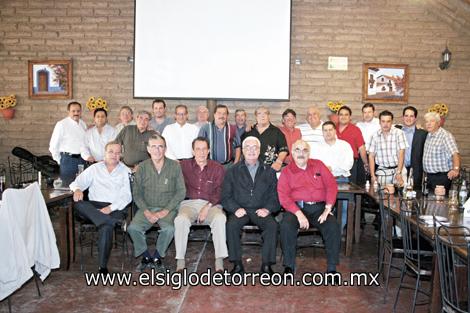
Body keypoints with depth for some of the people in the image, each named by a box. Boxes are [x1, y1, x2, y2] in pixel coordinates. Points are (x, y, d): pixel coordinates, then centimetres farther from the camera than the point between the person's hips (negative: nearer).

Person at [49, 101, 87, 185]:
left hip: (82, 159, 5)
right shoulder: (61, 124, -6)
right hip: (68, 159, -5)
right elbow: (53, 146, -3)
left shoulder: (83, 124, 10)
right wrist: (60, 161, -1)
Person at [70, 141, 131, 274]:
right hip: (94, 207, 3)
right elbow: (77, 182, 14)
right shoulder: (95, 168, 19)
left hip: (116, 208, -3)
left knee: (106, 227, -34)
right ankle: (117, 222, -34)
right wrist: (77, 189, -12)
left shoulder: (125, 171, 12)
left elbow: (126, 196, 1)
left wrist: (110, 208, -15)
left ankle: (103, 267, -24)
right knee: (79, 204, -31)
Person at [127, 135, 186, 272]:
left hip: (167, 208, -1)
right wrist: (147, 212, -12)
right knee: (133, 228, -24)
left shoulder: (174, 166, -1)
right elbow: (137, 193, 3)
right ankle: (146, 256, 2)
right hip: (147, 207, 2)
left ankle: (157, 257, -2)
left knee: (169, 229, -31)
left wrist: (166, 210, -12)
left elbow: (181, 191, -2)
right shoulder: (142, 167, 3)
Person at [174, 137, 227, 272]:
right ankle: (180, 261, -21)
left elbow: (219, 192, 1)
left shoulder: (218, 168, 10)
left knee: (220, 218, -33)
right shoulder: (184, 165, 13)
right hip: (189, 203, 0)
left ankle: (219, 260, -26)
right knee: (181, 220, -32)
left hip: (211, 204, 0)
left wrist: (207, 207, -12)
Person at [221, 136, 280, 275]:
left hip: (261, 211, 1)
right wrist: (235, 208, -12)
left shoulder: (269, 171, 16)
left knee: (272, 225, -29)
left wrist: (268, 209, -10)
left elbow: (275, 195, 9)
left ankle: (266, 264, -20)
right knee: (231, 224, -31)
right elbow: (226, 196, 6)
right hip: (240, 210, 0)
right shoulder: (233, 171, 13)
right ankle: (237, 264, -20)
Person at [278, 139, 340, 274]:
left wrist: (327, 209, -8)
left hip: (319, 208, 2)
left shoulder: (318, 165, 14)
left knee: (333, 227, -24)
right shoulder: (286, 171, 7)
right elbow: (283, 196, -4)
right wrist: (298, 213, -18)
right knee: (286, 225, -30)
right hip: (296, 207, -1)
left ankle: (332, 268, -12)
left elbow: (331, 185, 6)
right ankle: (289, 266, -15)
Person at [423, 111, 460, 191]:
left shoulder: (446, 136, -17)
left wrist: (456, 169, -45)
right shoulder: (428, 135, 8)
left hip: (442, 177, -8)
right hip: (429, 176, 8)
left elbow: (455, 153, -29)